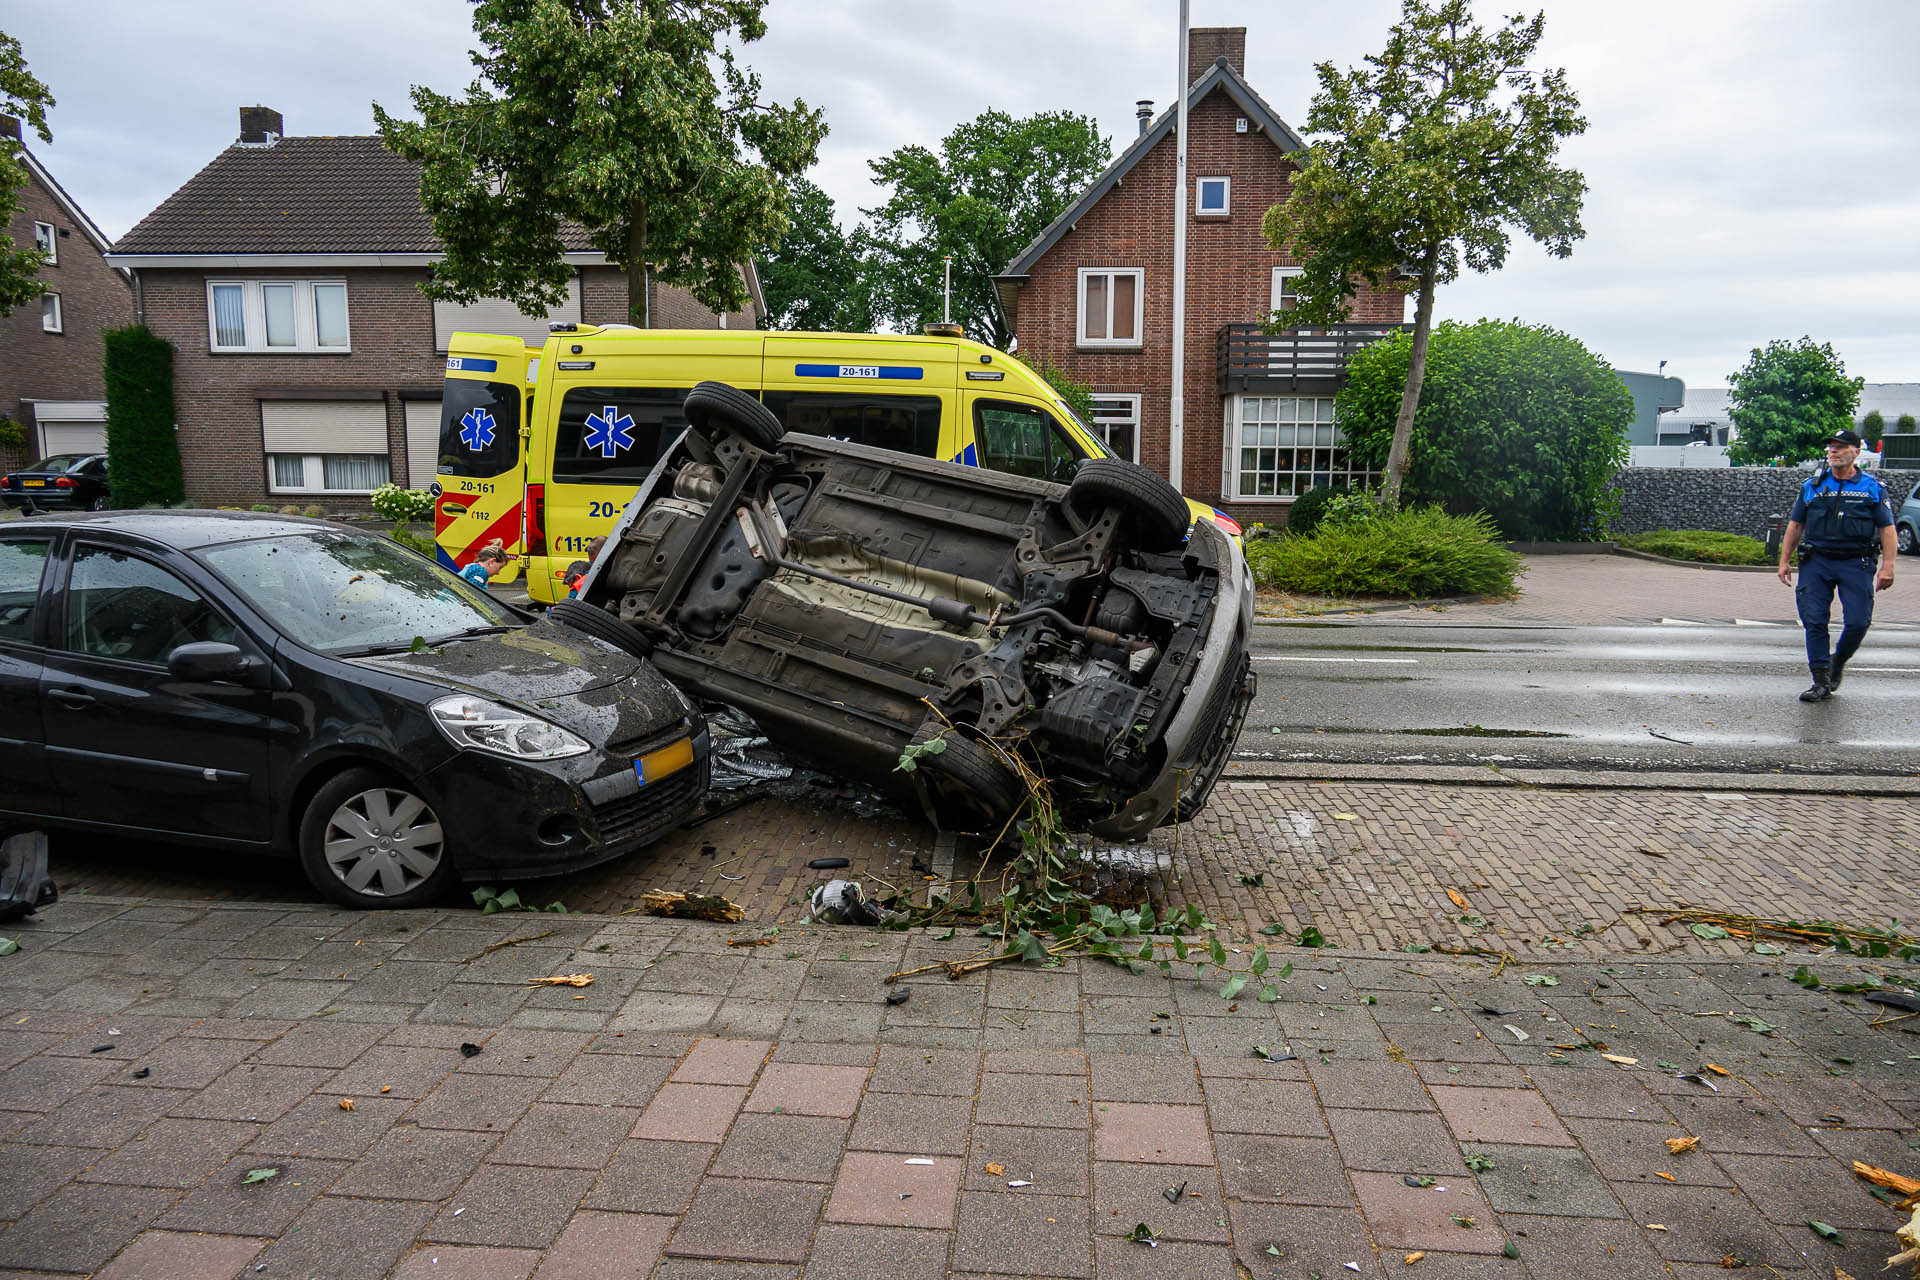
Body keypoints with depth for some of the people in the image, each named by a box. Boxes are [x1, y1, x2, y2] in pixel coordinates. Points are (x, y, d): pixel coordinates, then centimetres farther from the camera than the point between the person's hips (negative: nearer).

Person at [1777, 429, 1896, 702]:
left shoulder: (1872, 487, 5)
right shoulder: (1812, 486, 10)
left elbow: (1887, 527, 2)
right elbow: (1795, 525, 14)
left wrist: (1887, 565, -6)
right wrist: (1785, 560, 9)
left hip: (1856, 563, -1)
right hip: (1816, 561, 1)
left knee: (1858, 621, -6)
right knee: (1814, 621, -4)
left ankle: (1838, 661, 24)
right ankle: (1821, 682, 2)